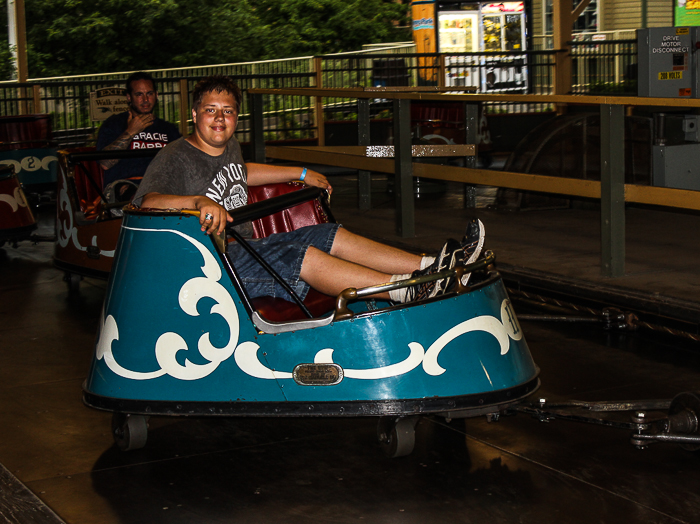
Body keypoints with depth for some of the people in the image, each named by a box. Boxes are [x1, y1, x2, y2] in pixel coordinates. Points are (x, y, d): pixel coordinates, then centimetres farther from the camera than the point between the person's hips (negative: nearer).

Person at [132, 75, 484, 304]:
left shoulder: (228, 147, 13)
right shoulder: (175, 158, -14)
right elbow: (146, 202, -33)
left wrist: (301, 174, 38)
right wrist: (199, 201, -50)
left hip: (244, 247, 10)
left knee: (330, 236, -1)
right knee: (303, 257, -26)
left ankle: (429, 266, -8)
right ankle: (403, 288, -32)